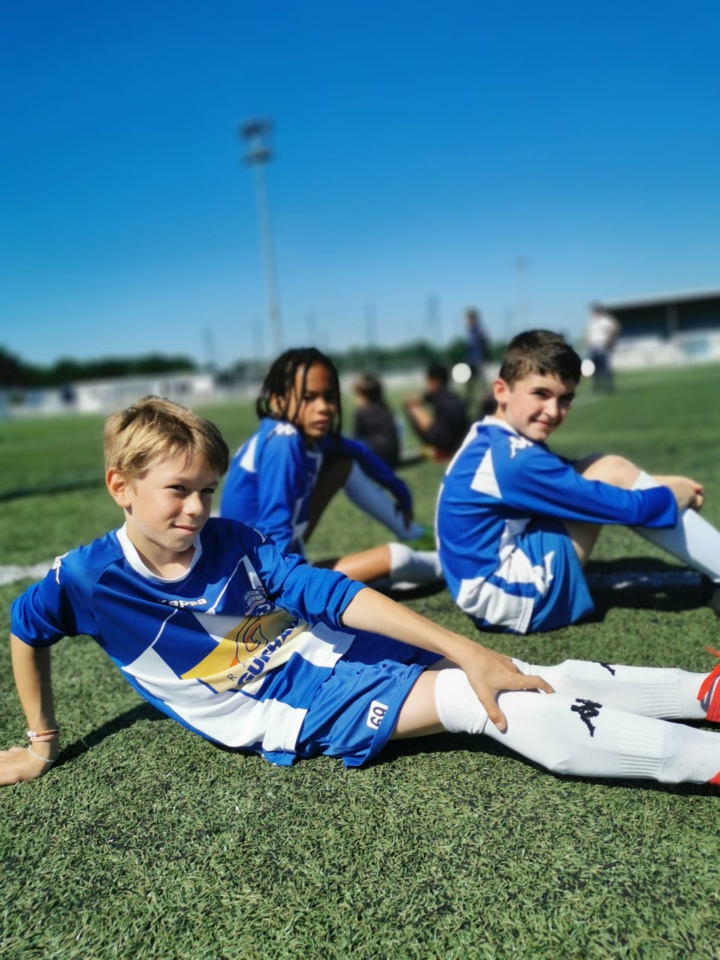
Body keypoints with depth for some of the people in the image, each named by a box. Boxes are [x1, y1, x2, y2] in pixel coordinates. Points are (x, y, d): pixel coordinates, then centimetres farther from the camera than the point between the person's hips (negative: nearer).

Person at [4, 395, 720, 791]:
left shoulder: (231, 541, -6)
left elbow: (337, 597, -12)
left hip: (331, 651, 4)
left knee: (512, 685, -10)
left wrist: (466, 652, -18)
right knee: (477, 702, -21)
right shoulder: (85, 579, -12)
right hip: (289, 711, -4)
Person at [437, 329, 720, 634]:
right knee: (612, 472, -11)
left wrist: (654, 483, 12)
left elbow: (569, 475, 18)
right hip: (510, 597, -10)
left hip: (493, 582, 10)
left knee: (600, 469, 9)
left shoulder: (492, 439, 6)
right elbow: (622, 505, -16)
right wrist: (675, 495, 4)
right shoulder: (514, 460, -23)